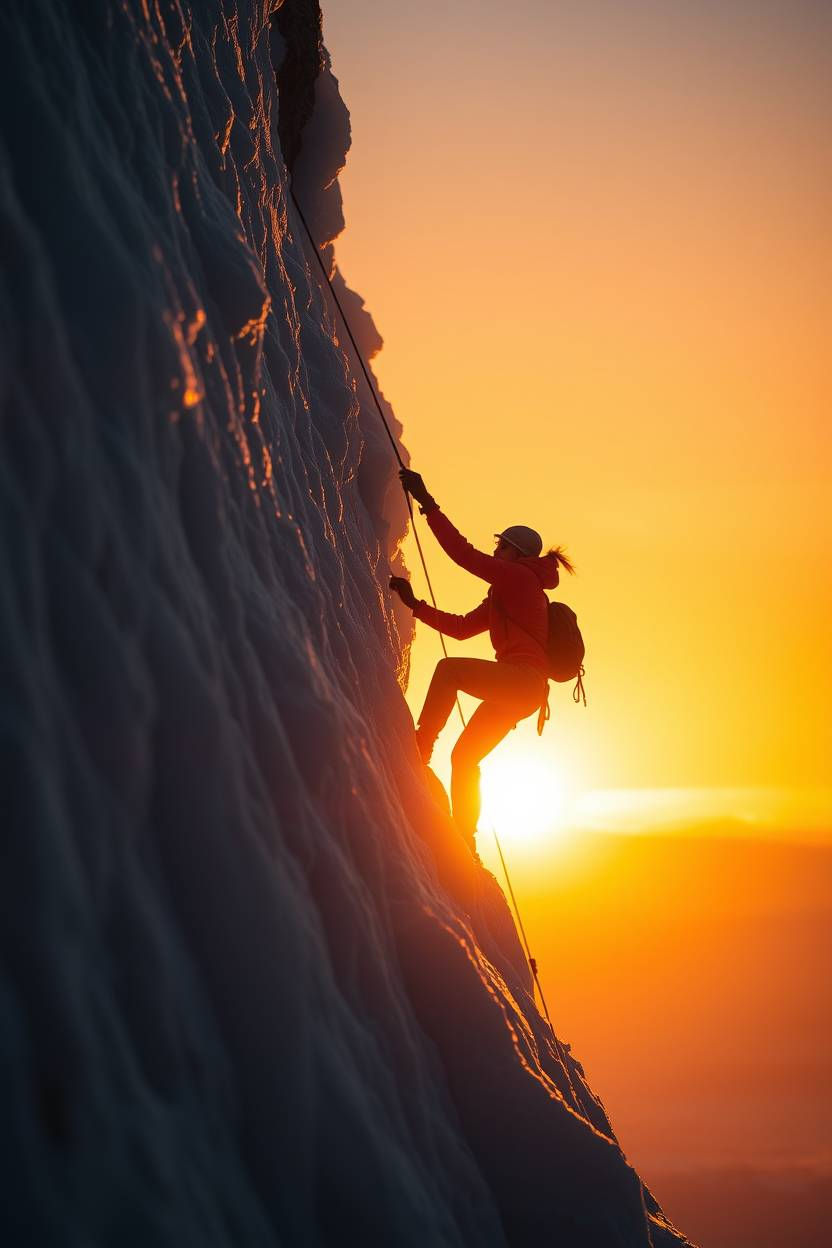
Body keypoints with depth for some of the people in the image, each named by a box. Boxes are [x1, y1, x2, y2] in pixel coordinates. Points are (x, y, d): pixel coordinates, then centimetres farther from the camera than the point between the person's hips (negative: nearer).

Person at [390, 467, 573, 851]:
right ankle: (464, 841, 10)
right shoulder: (502, 596, 27)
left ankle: (420, 747, -27)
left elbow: (464, 553, -13)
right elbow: (460, 627, 23)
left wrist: (427, 504, -12)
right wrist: (415, 605, 17)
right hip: (519, 691, 10)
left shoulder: (519, 576, -2)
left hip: (522, 680, -10)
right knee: (464, 757, 9)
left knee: (449, 668, -26)